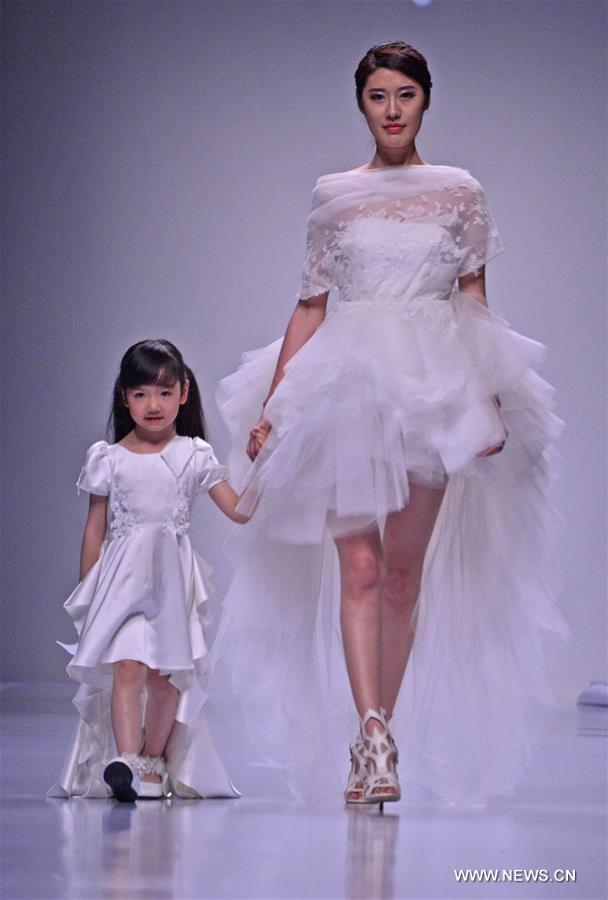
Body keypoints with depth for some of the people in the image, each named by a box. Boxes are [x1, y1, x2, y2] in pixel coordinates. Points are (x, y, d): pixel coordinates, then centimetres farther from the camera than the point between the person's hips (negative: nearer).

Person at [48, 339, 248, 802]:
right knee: (127, 664, -19)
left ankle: (154, 762, 14)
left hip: (173, 579, 1)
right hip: (123, 577, -1)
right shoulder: (109, 459, 5)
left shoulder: (194, 456, 6)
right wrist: (86, 593, 10)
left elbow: (239, 511, 4)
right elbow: (95, 528, 10)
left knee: (167, 674, -1)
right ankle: (124, 761, -28)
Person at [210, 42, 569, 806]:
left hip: (431, 390, 0)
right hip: (347, 388, 0)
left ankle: (380, 741, 11)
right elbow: (309, 306, 10)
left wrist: (490, 394, -3)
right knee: (357, 565, -11)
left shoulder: (460, 192, 8)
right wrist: (272, 406, 5)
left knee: (406, 569, 3)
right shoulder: (333, 196, 9)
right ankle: (373, 732, -17)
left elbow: (475, 300, 8)